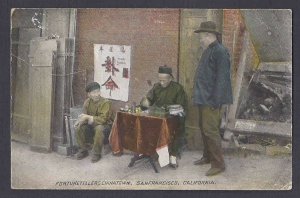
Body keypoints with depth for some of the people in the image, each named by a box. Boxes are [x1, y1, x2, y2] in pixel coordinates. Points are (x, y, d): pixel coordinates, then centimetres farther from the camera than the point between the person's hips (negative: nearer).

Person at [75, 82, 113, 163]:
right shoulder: (87, 102, -3)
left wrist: (88, 117, -31)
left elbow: (103, 119, -26)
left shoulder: (105, 103, -20)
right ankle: (83, 150, 0)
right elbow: (85, 116, 1)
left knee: (99, 129, -37)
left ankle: (97, 153, -21)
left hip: (103, 124, -5)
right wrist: (81, 120, -23)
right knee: (79, 128, -19)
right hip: (90, 124, 5)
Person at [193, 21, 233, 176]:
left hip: (212, 100, -10)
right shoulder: (208, 51, 15)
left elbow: (222, 78, -20)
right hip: (203, 99, 10)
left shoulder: (220, 51, -15)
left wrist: (216, 101, -22)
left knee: (210, 131, -7)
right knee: (204, 128, 17)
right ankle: (207, 156, 32)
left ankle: (218, 164, 3)